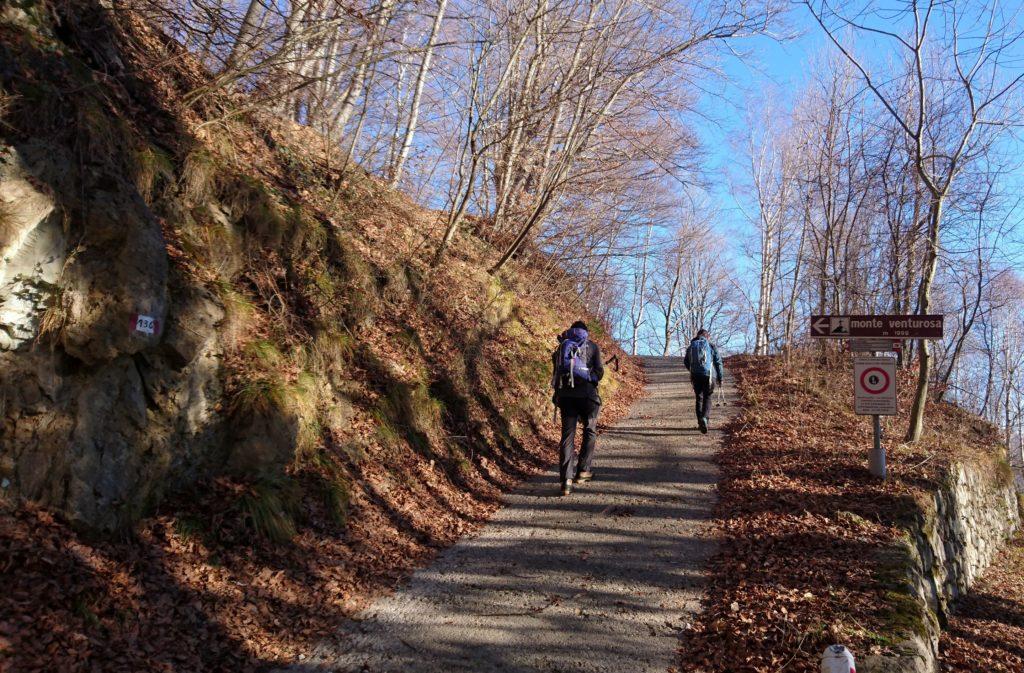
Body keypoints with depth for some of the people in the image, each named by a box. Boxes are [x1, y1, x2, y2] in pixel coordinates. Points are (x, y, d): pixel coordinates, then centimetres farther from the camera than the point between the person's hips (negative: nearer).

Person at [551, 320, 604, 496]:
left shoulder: (562, 346, 17)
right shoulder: (592, 346, 8)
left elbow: (555, 374, 16)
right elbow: (599, 372, 1)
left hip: (565, 394, 2)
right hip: (585, 393, -2)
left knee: (567, 435, 2)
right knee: (590, 432, 18)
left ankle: (566, 479, -9)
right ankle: (582, 470, 17)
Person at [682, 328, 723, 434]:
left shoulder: (691, 346, 9)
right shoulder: (711, 346, 2)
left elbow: (686, 362, 15)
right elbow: (718, 362, 0)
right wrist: (720, 377, 6)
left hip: (695, 376, 2)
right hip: (709, 375, -2)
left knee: (699, 398, 13)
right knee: (707, 398, 2)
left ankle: (700, 423, 12)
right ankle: (704, 417, -22)